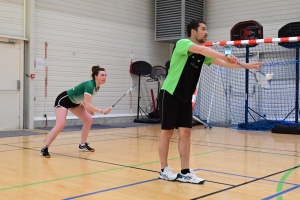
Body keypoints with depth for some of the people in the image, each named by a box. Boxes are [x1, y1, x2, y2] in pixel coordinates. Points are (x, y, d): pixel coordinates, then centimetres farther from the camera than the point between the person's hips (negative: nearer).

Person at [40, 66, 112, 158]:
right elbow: (87, 105, -39)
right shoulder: (89, 85, -32)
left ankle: (82, 145, 15)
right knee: (60, 124, -23)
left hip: (74, 102, 9)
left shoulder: (96, 87, -5)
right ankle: (44, 149, -16)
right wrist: (102, 111, -39)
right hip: (63, 100, -9)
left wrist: (89, 109, -2)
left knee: (88, 120, 3)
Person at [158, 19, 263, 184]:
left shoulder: (204, 54, 10)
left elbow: (222, 63, 2)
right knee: (167, 132, 1)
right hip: (169, 95, -7)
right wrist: (226, 56, -39)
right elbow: (200, 49, -31)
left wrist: (246, 65, -8)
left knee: (185, 133, 2)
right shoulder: (182, 43, -12)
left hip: (186, 98, 7)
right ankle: (164, 170, 12)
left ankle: (185, 172, 7)